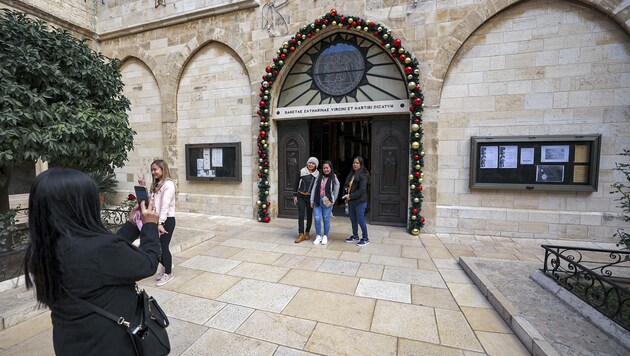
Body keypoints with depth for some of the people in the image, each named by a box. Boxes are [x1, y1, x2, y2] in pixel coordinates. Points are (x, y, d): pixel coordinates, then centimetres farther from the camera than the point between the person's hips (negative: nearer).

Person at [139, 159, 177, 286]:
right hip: (157, 220, 8)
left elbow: (165, 205, -21)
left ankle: (168, 273, 23)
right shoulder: (156, 184, 14)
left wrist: (160, 223, -26)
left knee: (163, 247, 2)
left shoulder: (168, 184, -13)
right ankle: (165, 266, 38)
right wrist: (142, 187, 6)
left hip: (167, 220, -8)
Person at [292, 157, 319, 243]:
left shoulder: (317, 174, 0)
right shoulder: (302, 171, -2)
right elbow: (296, 184, 3)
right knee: (301, 215, -4)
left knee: (309, 216, 9)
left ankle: (307, 232, 25)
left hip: (310, 197, 1)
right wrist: (295, 196, 1)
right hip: (301, 197, -1)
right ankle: (301, 234, 2)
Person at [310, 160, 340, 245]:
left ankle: (325, 236, 23)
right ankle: (318, 236, 19)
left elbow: (336, 192, 1)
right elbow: (314, 189, 6)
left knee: (326, 219, 6)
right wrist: (312, 200, 3)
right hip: (317, 201, 2)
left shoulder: (334, 179, -2)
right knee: (317, 219, 1)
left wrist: (331, 201, -1)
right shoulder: (319, 177, 6)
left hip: (327, 202, -2)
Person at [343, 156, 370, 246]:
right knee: (353, 219, 16)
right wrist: (346, 197, 4)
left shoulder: (363, 175, -12)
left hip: (360, 202, -8)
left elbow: (362, 190, -19)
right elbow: (347, 186, 16)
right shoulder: (352, 174, 12)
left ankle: (365, 238, 16)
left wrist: (350, 196, -18)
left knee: (360, 220, 0)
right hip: (351, 201, 8)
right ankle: (355, 236, 32)